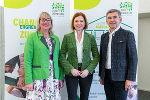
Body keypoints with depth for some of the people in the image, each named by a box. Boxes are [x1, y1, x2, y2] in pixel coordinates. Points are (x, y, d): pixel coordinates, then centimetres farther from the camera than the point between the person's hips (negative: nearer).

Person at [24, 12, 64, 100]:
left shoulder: (55, 38, 12)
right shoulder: (32, 37, -1)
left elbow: (58, 59, 13)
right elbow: (27, 60, -6)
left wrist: (61, 77, 8)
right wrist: (28, 81, -13)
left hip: (53, 78, 4)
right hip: (38, 78, -4)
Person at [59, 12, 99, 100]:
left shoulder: (91, 37, 1)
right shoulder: (67, 37, -1)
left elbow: (96, 56, 2)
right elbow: (62, 56, -1)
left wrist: (88, 70, -10)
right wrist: (71, 69, -13)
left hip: (87, 73, 1)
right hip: (71, 73, -1)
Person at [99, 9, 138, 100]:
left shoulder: (128, 34, -5)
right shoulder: (104, 36, 12)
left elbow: (133, 58, -9)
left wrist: (130, 79, -14)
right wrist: (101, 75, 13)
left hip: (120, 76, -5)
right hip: (106, 75, 5)